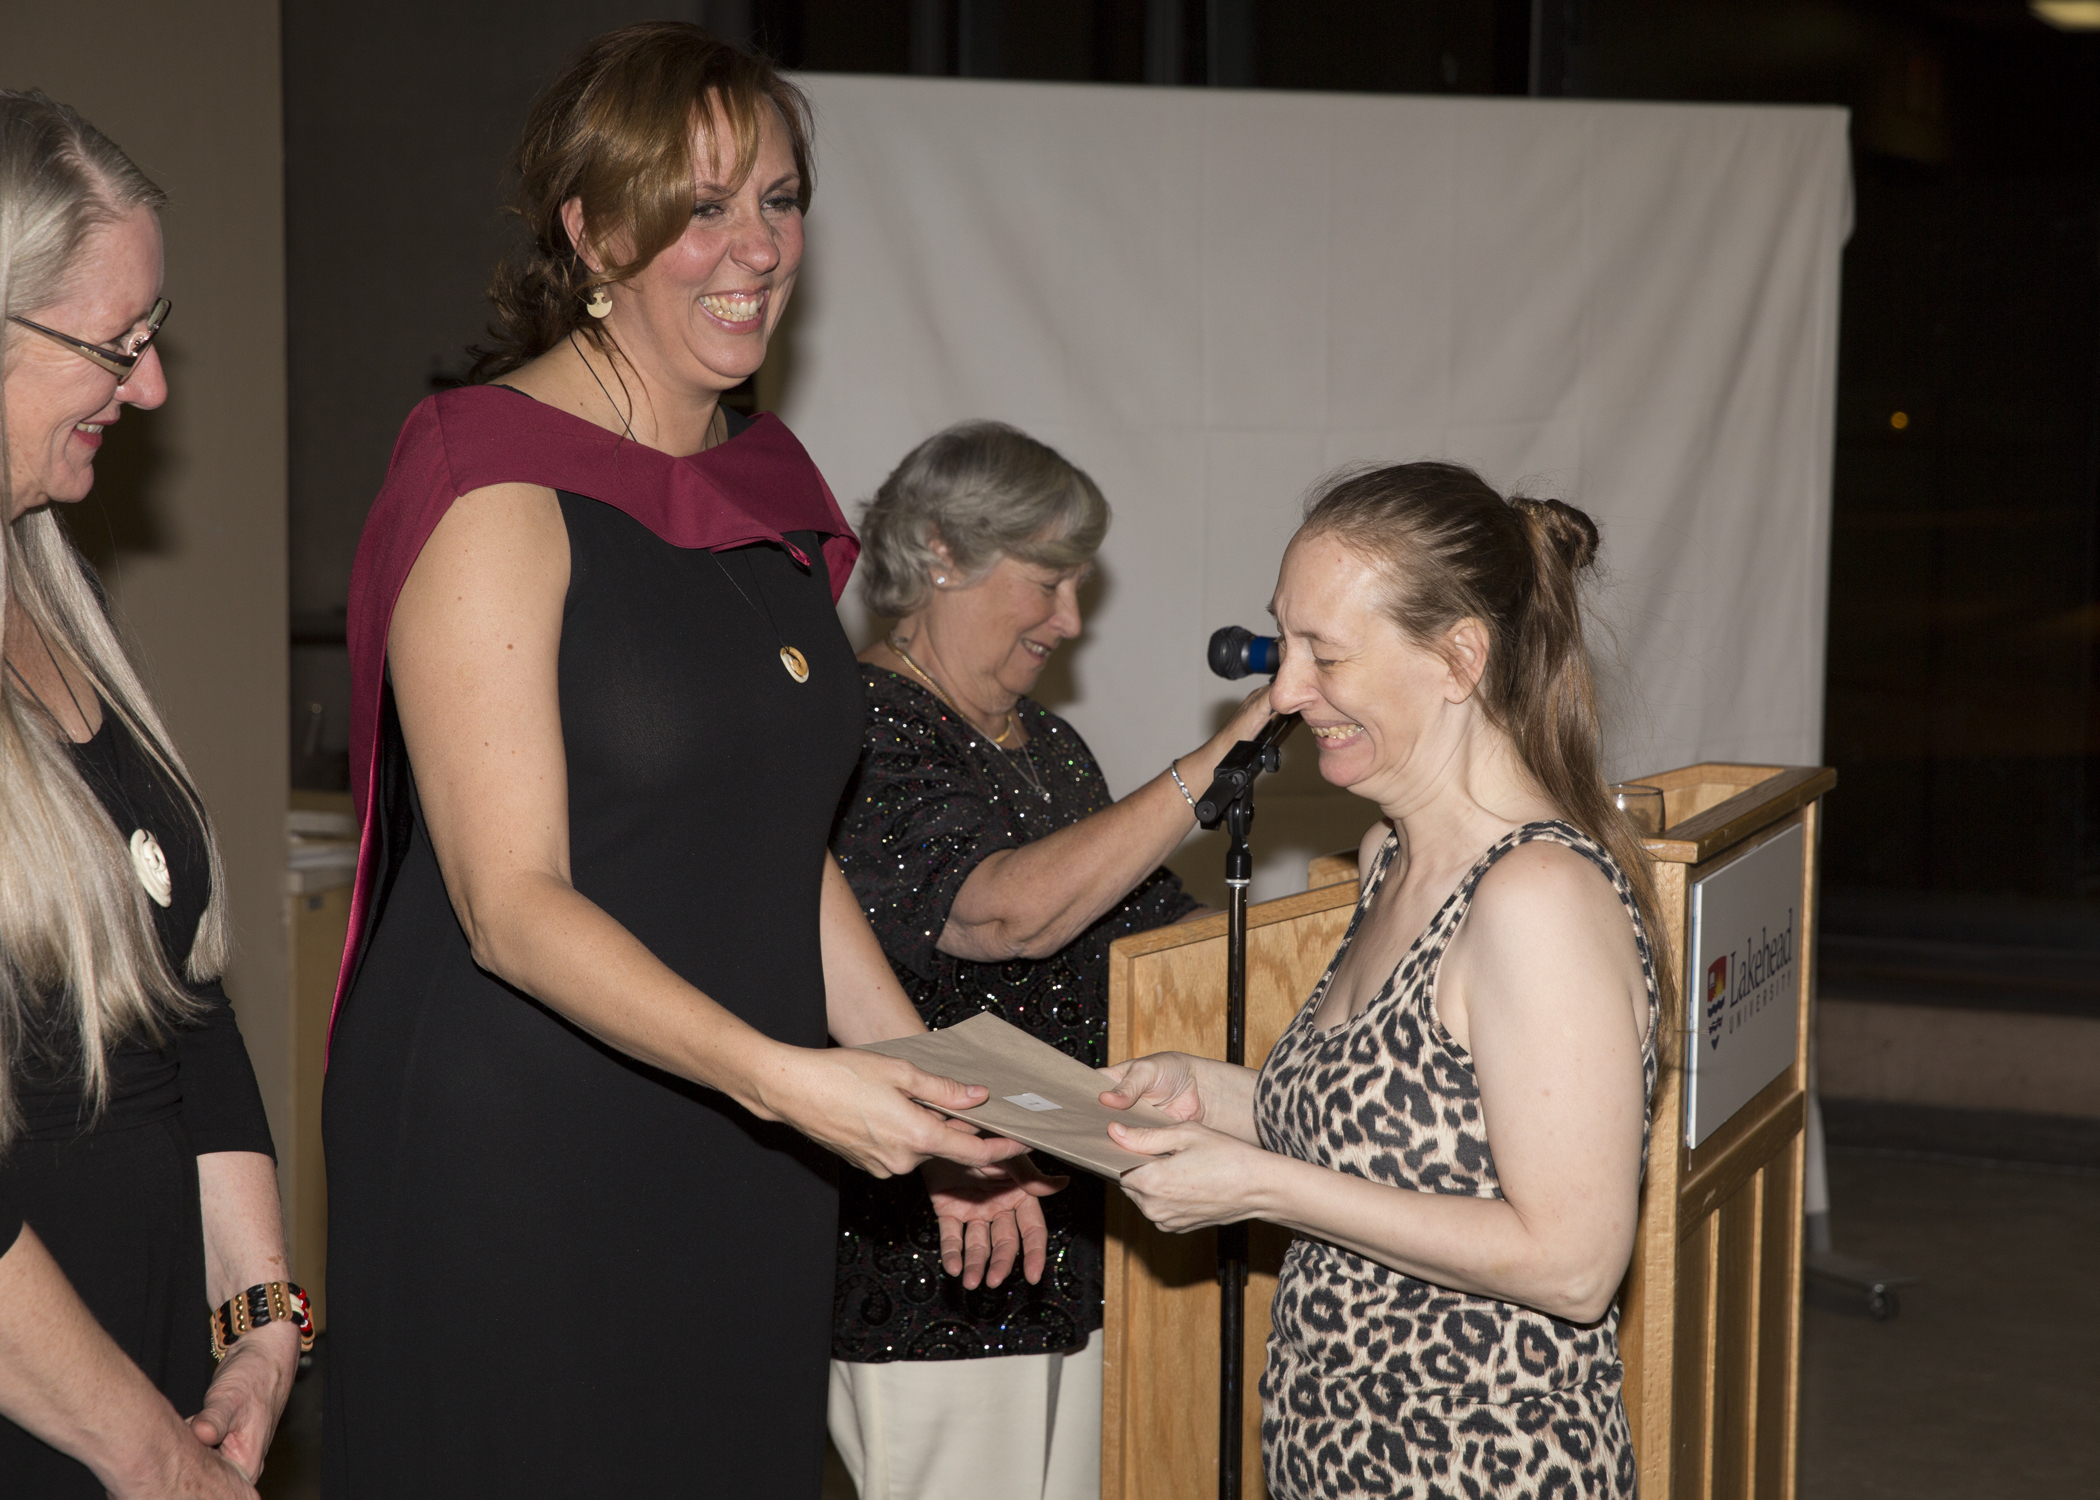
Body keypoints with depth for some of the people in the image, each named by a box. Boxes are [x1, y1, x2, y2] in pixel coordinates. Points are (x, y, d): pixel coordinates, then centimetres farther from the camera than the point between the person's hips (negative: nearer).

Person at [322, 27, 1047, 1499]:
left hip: (744, 1160, 7)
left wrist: (933, 1114, 13)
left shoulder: (766, 483, 12)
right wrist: (777, 1074, -30)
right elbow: (512, 906, -19)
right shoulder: (496, 485, -13)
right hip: (518, 1168, -7)